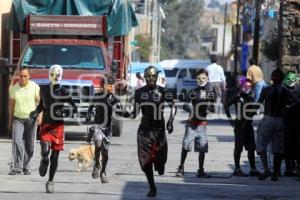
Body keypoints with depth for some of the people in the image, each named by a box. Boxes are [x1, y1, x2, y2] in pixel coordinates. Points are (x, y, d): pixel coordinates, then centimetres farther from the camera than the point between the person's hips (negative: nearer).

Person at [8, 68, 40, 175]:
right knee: (17, 141, -17)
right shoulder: (13, 88, 2)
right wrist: (11, 119, 15)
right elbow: (12, 104, 11)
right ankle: (16, 167, -22)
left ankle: (26, 167, 20)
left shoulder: (35, 87, -4)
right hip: (18, 119, 0)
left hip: (31, 119, 0)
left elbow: (40, 102, -2)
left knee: (29, 145, 4)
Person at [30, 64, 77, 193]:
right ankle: (44, 160, 16)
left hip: (58, 126, -1)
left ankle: (50, 182, 14)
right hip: (45, 125, 1)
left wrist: (64, 114, -20)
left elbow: (74, 109, -3)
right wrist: (36, 112, 2)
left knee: (54, 157, 2)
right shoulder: (44, 90, 5)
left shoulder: (63, 93, -4)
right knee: (45, 151, -20)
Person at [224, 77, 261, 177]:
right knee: (239, 147, -2)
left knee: (251, 148, 7)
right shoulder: (237, 96, -5)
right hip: (239, 125, -6)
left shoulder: (250, 98, 11)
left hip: (248, 125, 6)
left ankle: (253, 169, 13)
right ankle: (237, 169, 4)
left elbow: (255, 109, 8)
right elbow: (226, 105, -11)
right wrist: (230, 118, -13)